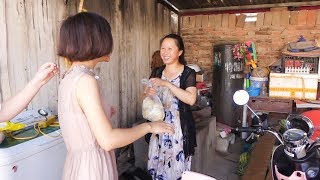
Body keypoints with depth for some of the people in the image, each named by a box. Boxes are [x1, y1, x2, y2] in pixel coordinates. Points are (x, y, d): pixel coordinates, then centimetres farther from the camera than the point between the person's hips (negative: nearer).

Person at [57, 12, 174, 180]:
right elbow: (108, 140, -27)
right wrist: (148, 126, -15)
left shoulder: (70, 76, 3)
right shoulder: (85, 80, -24)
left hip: (80, 161, 8)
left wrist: (103, 111, 30)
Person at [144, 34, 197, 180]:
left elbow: (191, 99, -23)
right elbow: (146, 97, 10)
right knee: (157, 165, 15)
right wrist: (148, 94, -14)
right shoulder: (156, 72, 6)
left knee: (177, 168, 6)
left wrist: (167, 84, -27)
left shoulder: (188, 73, -8)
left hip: (179, 128, -4)